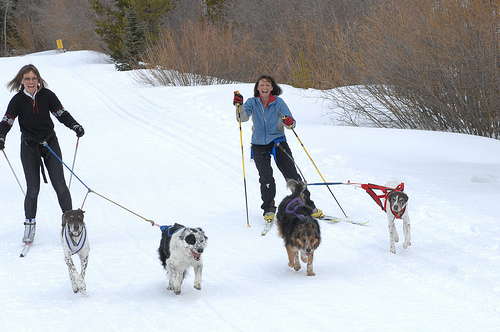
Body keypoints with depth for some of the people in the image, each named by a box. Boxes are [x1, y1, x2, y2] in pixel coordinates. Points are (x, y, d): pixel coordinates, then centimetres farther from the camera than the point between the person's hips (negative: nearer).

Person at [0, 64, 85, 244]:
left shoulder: (47, 95, -7)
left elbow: (61, 113, 1)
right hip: (29, 147, 0)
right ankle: (30, 224, 13)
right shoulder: (18, 100, -8)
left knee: (60, 185, -5)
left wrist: (75, 126, -14)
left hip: (50, 144, 0)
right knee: (32, 189, -3)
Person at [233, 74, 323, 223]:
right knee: (266, 177, -15)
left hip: (278, 142, 0)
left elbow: (291, 123, -9)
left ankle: (308, 206, 3)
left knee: (292, 174, -5)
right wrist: (239, 105, -33)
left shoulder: (278, 102, -3)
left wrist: (289, 123, -33)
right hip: (259, 145, 0)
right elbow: (243, 118, -15)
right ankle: (268, 209, 0)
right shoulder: (252, 102, 1)